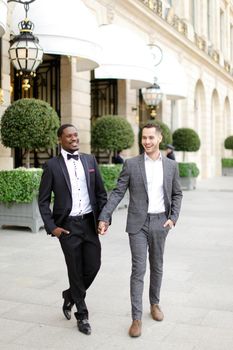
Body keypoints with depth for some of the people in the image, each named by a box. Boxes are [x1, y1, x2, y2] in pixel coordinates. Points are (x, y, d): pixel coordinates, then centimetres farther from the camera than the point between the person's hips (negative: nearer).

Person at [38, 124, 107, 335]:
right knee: (76, 271, 5)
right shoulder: (52, 165, -3)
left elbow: (101, 192, 10)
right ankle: (82, 316, 24)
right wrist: (51, 227, -7)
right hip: (68, 226, -3)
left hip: (89, 223, 3)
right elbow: (43, 200, 0)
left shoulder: (90, 160, 7)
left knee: (93, 266, 5)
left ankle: (71, 296, 35)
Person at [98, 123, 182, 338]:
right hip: (138, 223, -2)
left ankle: (155, 303, 36)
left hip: (160, 222, 3)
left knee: (157, 266, 15)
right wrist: (104, 217, -15)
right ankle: (137, 318, 2)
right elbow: (118, 193, -6)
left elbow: (177, 194, 9)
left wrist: (173, 218, -4)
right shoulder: (131, 164, -4)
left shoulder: (171, 166, 3)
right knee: (138, 269, -4)